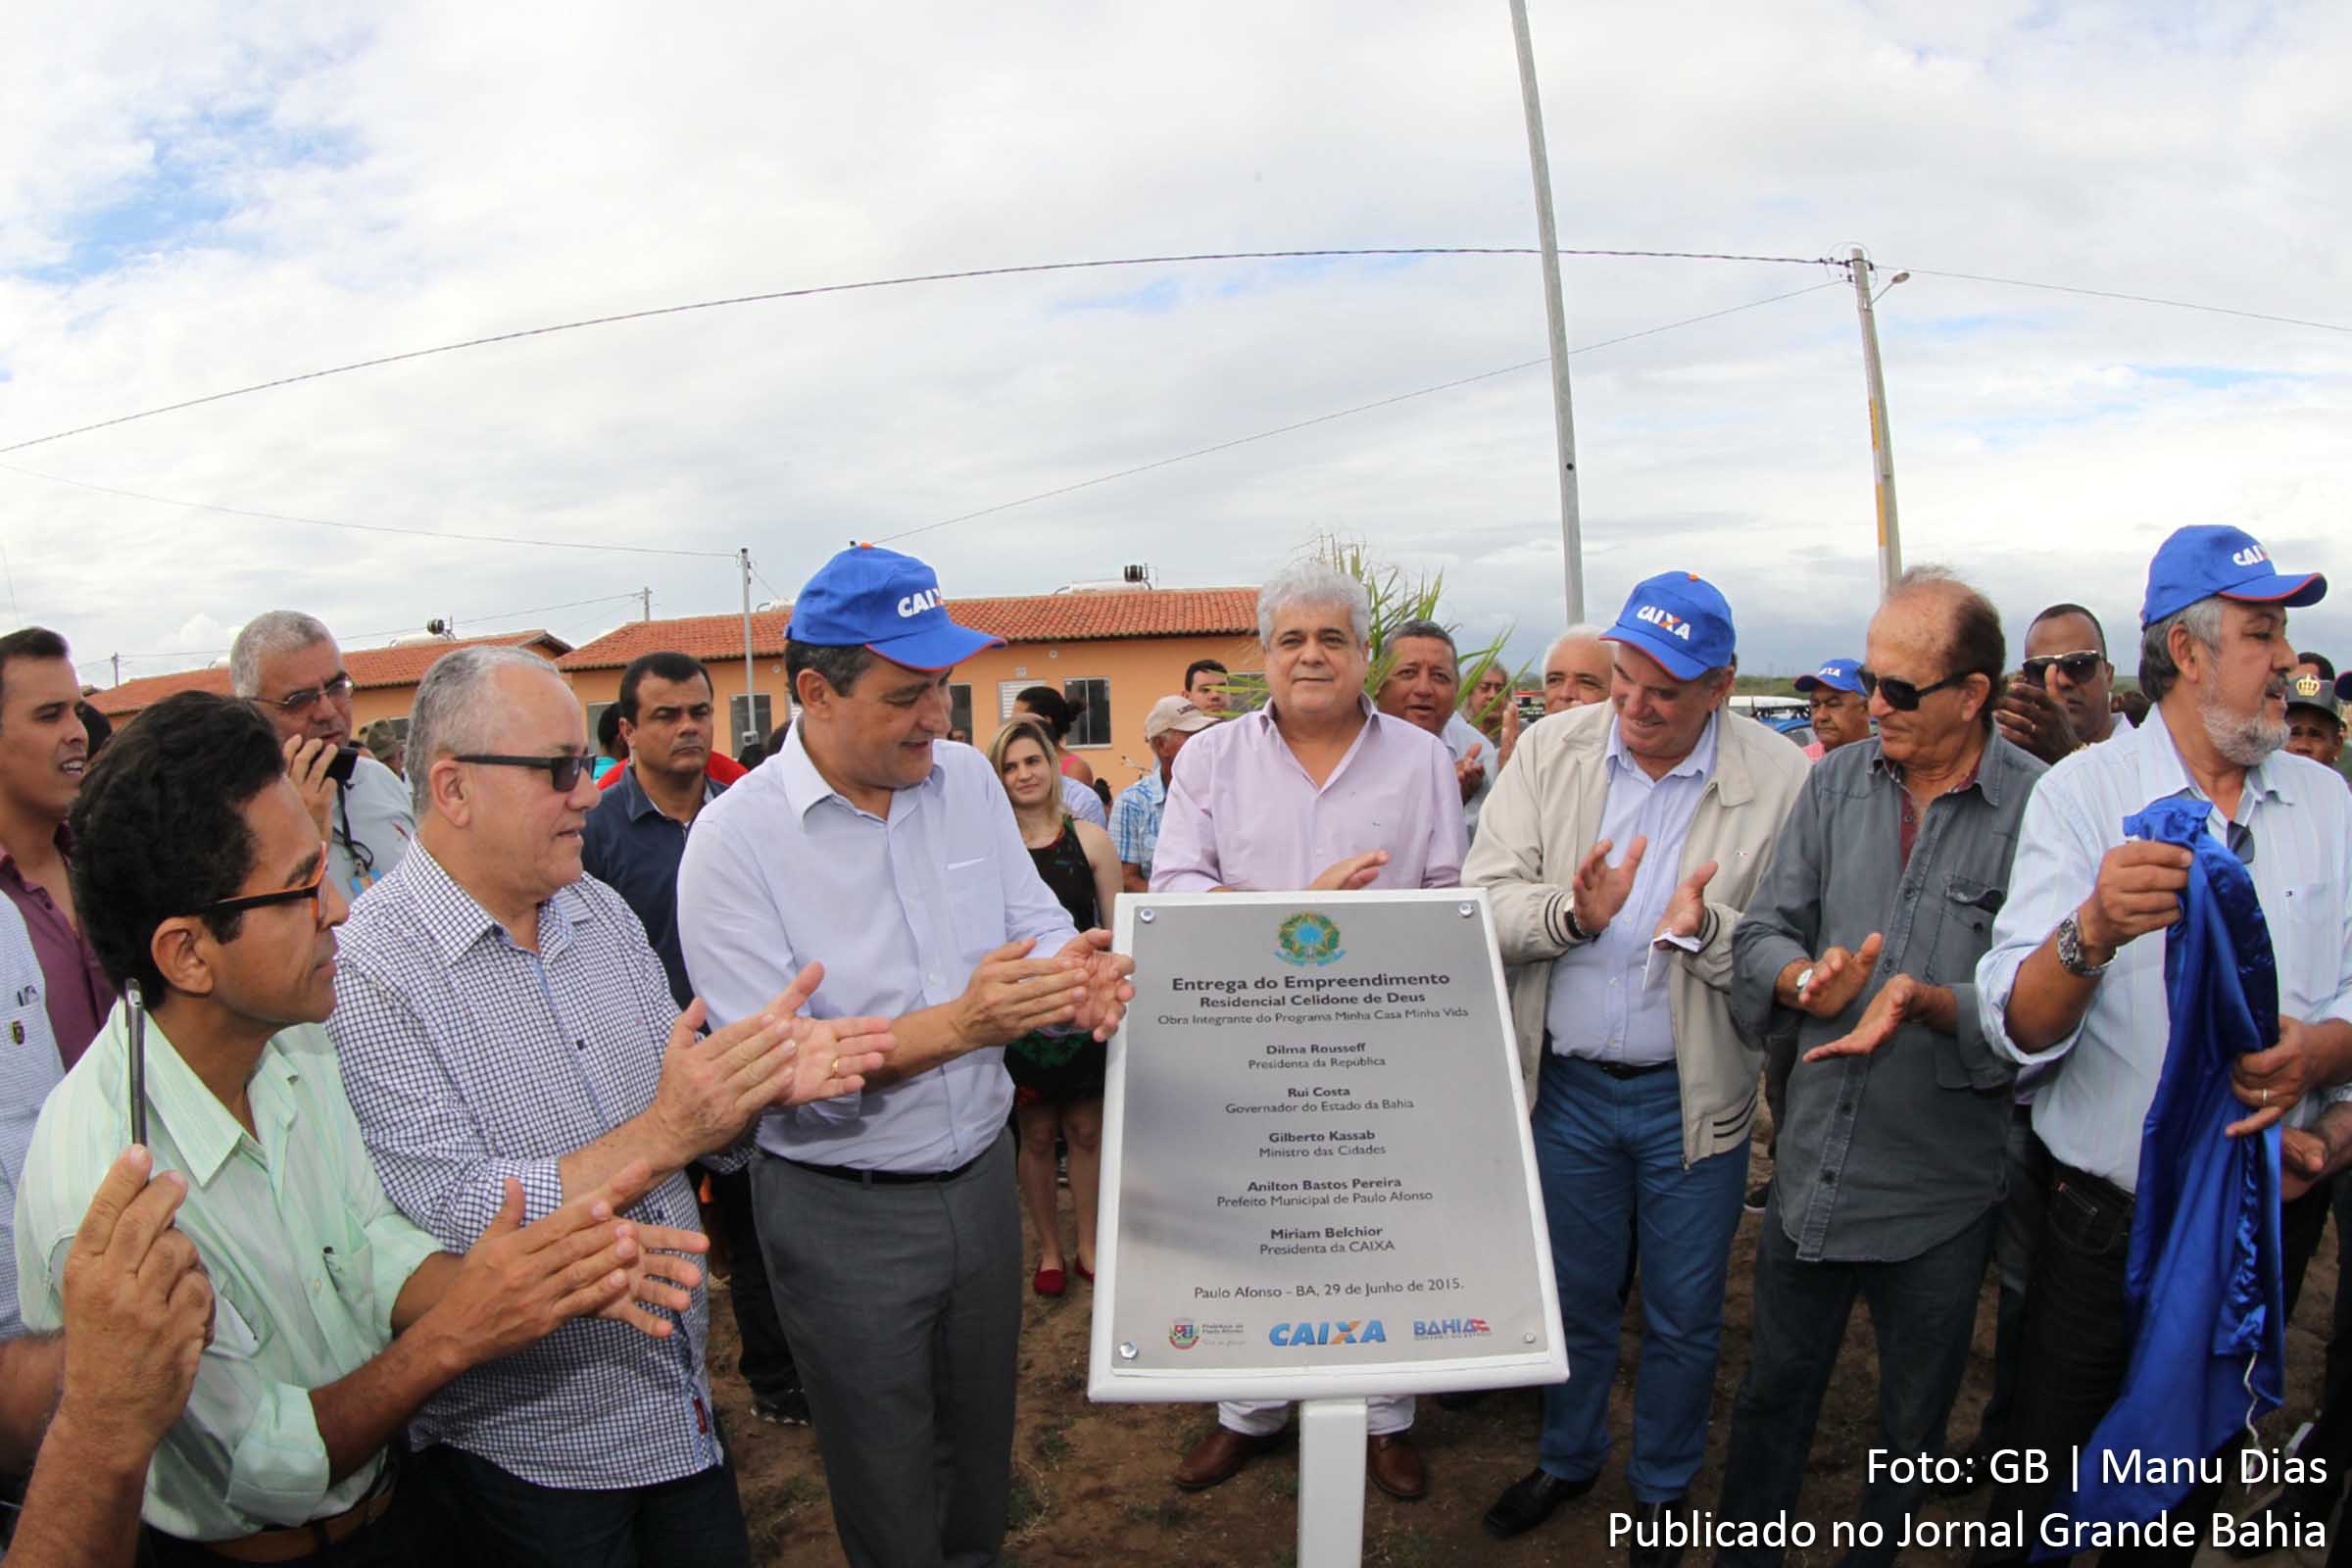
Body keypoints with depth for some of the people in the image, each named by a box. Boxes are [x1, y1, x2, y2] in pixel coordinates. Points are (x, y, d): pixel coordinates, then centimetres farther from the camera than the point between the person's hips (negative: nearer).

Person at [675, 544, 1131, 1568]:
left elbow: (1035, 925, 2)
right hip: (844, 1215, -4)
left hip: (982, 1176, 5)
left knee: (983, 1456, 24)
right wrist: (957, 1027, -34)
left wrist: (1078, 971, -23)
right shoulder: (737, 838, -18)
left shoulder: (968, 779, -1)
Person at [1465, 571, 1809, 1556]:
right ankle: (1568, 1458, 46)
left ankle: (1663, 1486, 41)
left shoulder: (1781, 780, -12)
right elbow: (1484, 905, -8)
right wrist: (1571, 912, -26)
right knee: (1571, 1298, 21)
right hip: (1566, 1081, 2)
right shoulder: (1550, 751, -5)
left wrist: (1705, 929, -30)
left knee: (1683, 1316, 16)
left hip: (1695, 1094, -2)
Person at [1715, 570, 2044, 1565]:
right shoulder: (1837, 783, 1)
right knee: (1772, 1393, 19)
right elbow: (1761, 931, 1)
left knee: (1914, 1423, 19)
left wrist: (1931, 1004, -31)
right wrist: (1804, 980, -19)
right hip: (1812, 1167, 3)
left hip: (1940, 1191, -3)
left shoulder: (2040, 809, -12)